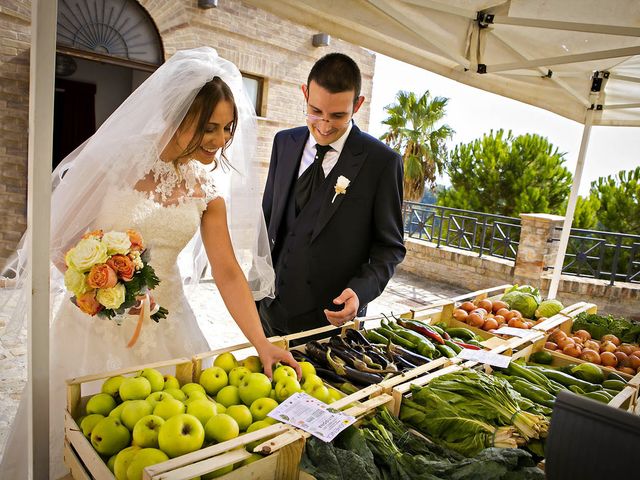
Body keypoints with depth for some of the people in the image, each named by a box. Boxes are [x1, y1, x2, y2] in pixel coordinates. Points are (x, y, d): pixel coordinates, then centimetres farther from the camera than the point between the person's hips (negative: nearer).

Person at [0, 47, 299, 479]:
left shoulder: (208, 187, -4)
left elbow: (228, 271, -6)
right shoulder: (115, 159, -14)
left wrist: (262, 344, -12)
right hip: (98, 320, -2)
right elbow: (60, 239, -5)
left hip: (165, 323, 3)